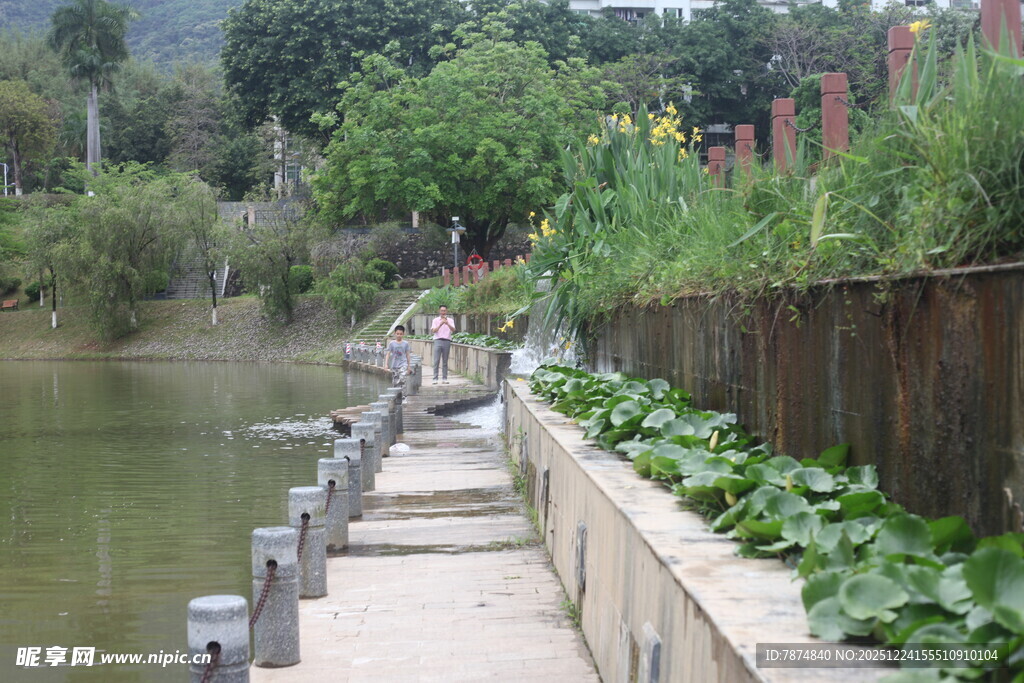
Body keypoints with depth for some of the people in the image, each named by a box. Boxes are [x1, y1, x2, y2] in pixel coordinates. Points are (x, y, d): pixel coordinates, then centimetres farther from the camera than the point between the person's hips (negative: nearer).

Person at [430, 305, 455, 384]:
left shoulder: (450, 320, 9)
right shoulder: (436, 320, 8)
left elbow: (453, 330, -7)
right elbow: (433, 331, -3)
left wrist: (447, 324, -25)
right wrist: (440, 324, -17)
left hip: (447, 341, 1)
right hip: (438, 341, -1)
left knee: (445, 361, 4)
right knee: (436, 361, -6)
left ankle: (444, 378, 7)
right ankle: (435, 378, -6)